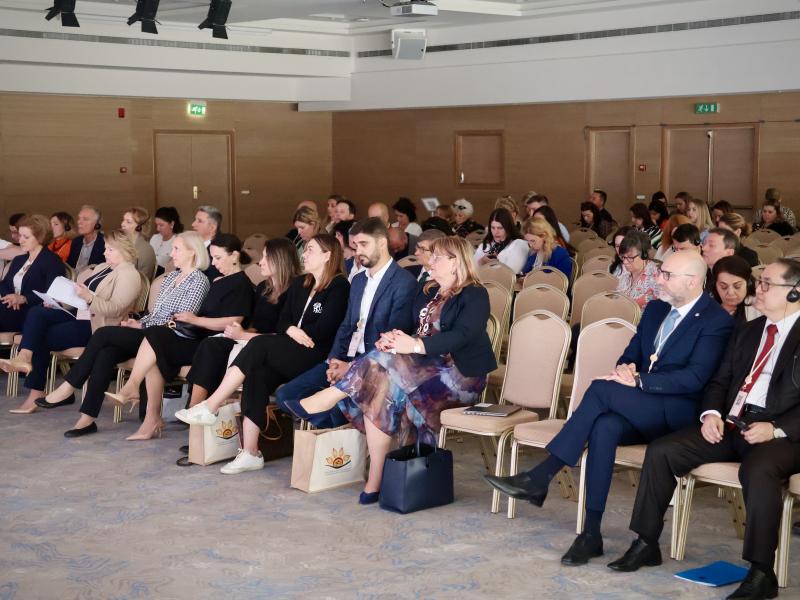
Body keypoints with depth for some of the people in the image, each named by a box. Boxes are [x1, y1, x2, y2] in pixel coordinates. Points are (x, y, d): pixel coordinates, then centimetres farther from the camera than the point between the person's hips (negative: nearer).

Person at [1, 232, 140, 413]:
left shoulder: (129, 275, -8)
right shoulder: (101, 267, 21)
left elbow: (115, 309, -19)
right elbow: (81, 293, 22)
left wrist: (89, 297, -31)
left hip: (96, 326, -9)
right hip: (77, 314, 9)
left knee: (43, 338, -17)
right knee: (36, 312, -13)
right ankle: (24, 358, -25)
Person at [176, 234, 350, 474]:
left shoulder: (339, 286, -2)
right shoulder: (299, 284, 21)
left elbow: (324, 330, -12)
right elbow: (282, 322, 15)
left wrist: (297, 333, -2)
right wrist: (292, 331, -6)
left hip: (317, 356, -6)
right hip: (289, 355, 6)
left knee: (259, 345, -25)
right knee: (257, 374, -25)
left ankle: (210, 407, -21)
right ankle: (250, 453, -27)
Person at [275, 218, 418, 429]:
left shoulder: (404, 282, -8)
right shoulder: (358, 280, 20)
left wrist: (353, 367, -17)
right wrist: (334, 360, 0)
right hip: (345, 359, 8)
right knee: (285, 395, -6)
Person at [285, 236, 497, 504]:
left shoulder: (474, 295, -3)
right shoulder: (428, 292, 21)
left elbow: (461, 336, -19)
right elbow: (409, 329, 14)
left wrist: (415, 345, -29)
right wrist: (394, 338, -10)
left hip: (459, 374, -7)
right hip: (425, 366, 7)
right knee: (378, 388, -24)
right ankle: (375, 479, -28)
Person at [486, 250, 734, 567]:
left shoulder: (717, 321, -6)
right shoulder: (655, 309, 17)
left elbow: (695, 377, -17)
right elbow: (631, 353, 20)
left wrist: (638, 380, -22)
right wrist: (625, 368, -6)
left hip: (678, 416, -6)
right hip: (639, 412, 6)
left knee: (602, 389, -28)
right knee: (605, 427, -31)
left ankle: (539, 478, -26)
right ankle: (591, 533, -31)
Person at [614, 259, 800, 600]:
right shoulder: (747, 331, 21)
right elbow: (719, 380, 19)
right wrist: (711, 413, -2)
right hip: (729, 422, 6)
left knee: (758, 471, -38)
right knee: (661, 451, -11)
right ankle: (646, 544, -2)